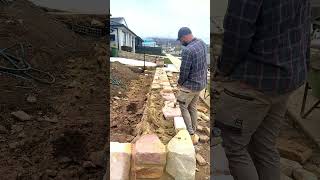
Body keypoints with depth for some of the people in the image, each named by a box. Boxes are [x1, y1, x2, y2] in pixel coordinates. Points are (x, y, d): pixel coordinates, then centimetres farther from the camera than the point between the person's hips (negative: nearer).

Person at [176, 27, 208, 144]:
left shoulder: (187, 50, -25)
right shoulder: (202, 44, 1)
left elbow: (184, 72, -20)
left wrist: (180, 83, -1)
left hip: (190, 85, -8)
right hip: (201, 83, 8)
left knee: (183, 107, 9)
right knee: (193, 107, 19)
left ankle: (191, 135, 14)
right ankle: (194, 133, 32)